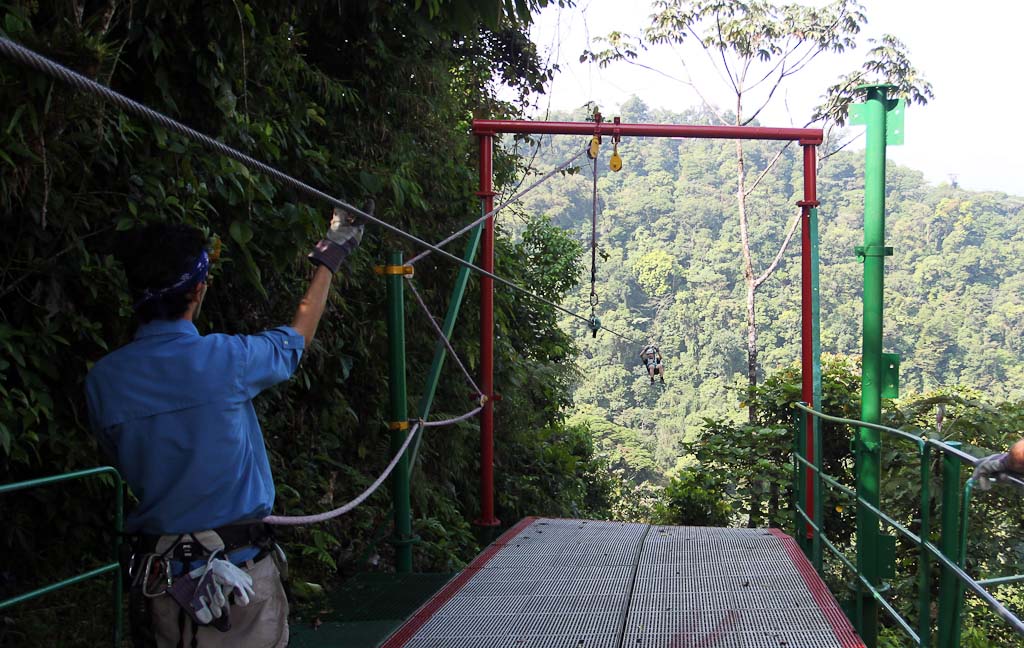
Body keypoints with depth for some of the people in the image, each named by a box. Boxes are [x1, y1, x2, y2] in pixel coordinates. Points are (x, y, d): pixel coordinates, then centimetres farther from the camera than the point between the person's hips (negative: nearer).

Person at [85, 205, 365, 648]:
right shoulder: (226, 359, -15)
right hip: (240, 569, -4)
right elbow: (298, 336, 6)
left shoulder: (102, 381, -6)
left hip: (154, 574, 4)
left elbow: (124, 462, 10)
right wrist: (328, 262, 21)